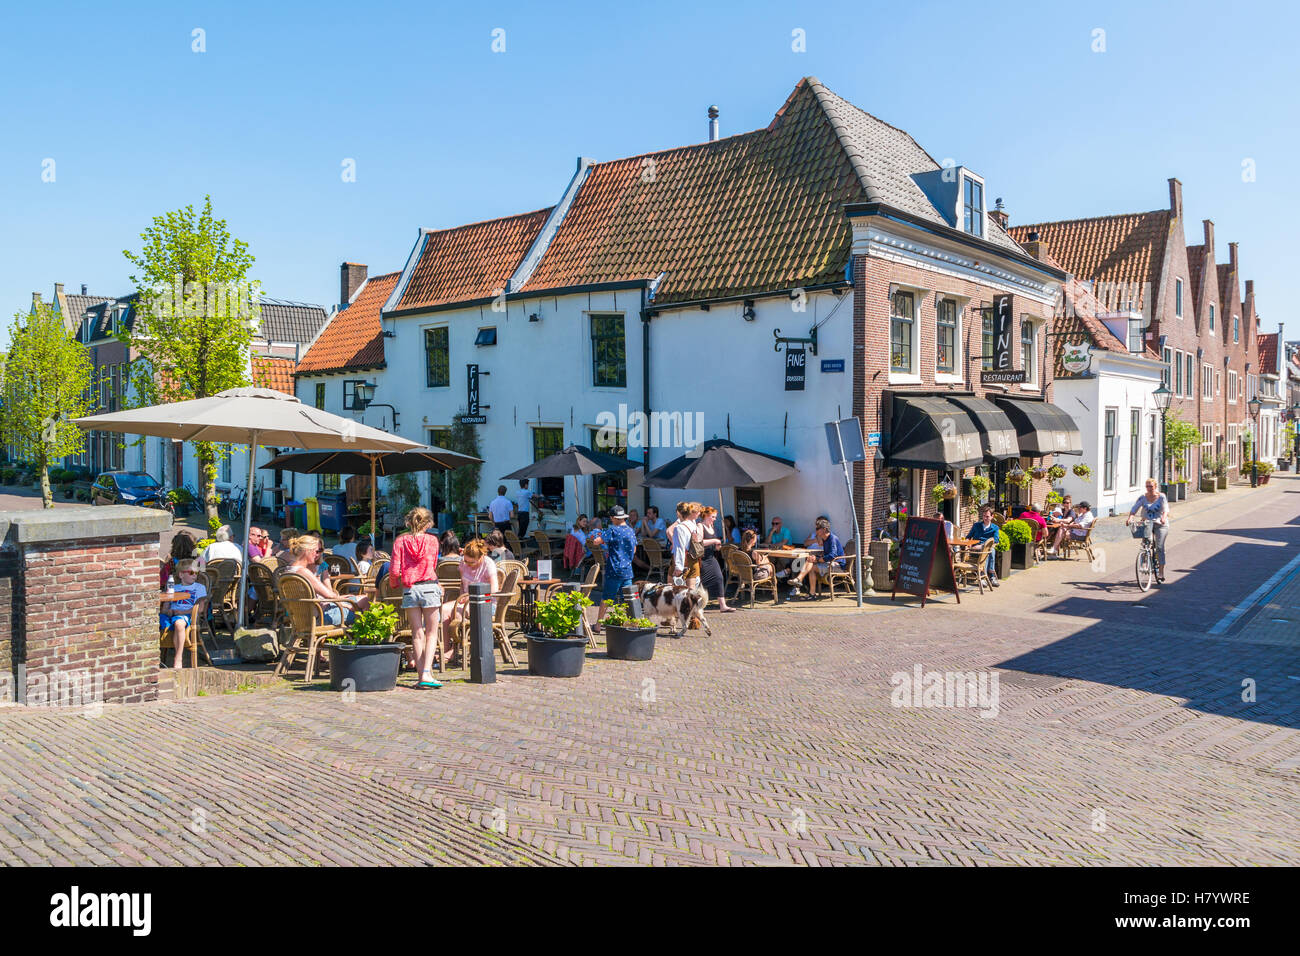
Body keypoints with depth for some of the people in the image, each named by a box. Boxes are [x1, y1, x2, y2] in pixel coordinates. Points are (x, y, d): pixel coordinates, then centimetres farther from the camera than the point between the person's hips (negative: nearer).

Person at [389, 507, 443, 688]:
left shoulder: (400, 541, 0)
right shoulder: (432, 540, 1)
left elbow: (394, 570, -3)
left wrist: (394, 584, 17)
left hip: (409, 590, 1)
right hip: (429, 587, -1)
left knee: (417, 634, 8)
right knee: (431, 633, 5)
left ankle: (422, 674, 6)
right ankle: (426, 673, -8)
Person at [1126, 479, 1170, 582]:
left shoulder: (1161, 497, -3)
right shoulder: (1142, 498, 2)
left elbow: (1166, 509, -15)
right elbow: (1134, 508, -7)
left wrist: (1164, 517, -37)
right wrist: (1129, 518, -26)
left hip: (1160, 524, -2)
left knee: (1159, 547, -10)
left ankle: (1161, 573, -6)